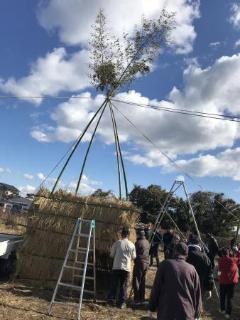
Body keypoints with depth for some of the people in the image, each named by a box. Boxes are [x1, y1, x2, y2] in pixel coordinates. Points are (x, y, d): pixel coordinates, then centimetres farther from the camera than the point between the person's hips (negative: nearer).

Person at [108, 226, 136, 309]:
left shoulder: (117, 243, -7)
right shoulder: (132, 245, -3)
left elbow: (112, 254, 2)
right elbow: (133, 257, 6)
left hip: (116, 267, 0)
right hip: (126, 268, 1)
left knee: (114, 284, 13)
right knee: (124, 286, 10)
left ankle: (111, 299, 20)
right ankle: (122, 302, 13)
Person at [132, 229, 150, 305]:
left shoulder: (138, 242, -15)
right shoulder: (147, 242, 10)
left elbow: (135, 253, -10)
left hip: (139, 263, -8)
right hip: (146, 263, 8)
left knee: (136, 281, -1)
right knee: (142, 281, 16)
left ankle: (137, 299, -1)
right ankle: (142, 298, 23)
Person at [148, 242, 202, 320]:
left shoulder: (165, 264, -6)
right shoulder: (192, 269, -1)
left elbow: (156, 288, -4)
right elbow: (197, 294, 3)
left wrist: (151, 307, 4)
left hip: (166, 311, -1)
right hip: (186, 313, 2)